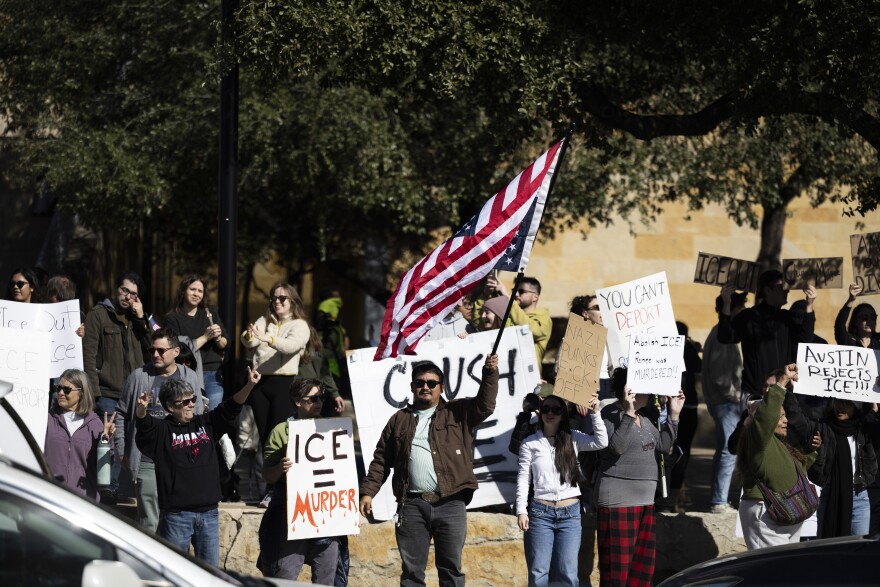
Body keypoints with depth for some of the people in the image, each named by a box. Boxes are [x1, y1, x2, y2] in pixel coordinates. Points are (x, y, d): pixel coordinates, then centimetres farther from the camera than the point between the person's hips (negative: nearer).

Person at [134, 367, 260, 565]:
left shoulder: (205, 424, 10)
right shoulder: (162, 430, -4)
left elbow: (230, 408, 4)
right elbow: (144, 424, -21)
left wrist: (249, 386, -11)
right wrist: (142, 409, -44)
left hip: (209, 513, 5)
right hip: (176, 514, -4)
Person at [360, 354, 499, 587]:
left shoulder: (457, 413, 12)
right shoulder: (399, 420, 17)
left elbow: (484, 405, -4)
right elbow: (381, 460, 16)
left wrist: (490, 373, -18)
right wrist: (368, 492, 7)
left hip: (450, 504, -1)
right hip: (412, 505, 2)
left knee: (451, 568, 2)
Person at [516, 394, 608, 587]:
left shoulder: (573, 439, 7)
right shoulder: (530, 443, 3)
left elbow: (601, 442, -8)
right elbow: (523, 479, 2)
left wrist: (595, 413, -14)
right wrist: (521, 510, -5)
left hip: (570, 513, 1)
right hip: (540, 513, -1)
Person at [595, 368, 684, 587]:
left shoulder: (643, 418, 17)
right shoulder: (611, 414, -9)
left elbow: (663, 444, 20)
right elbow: (616, 446, -23)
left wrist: (673, 414, 14)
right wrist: (629, 413, -26)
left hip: (644, 500, 9)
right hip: (619, 500, -9)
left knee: (644, 562, 9)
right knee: (617, 565, -9)